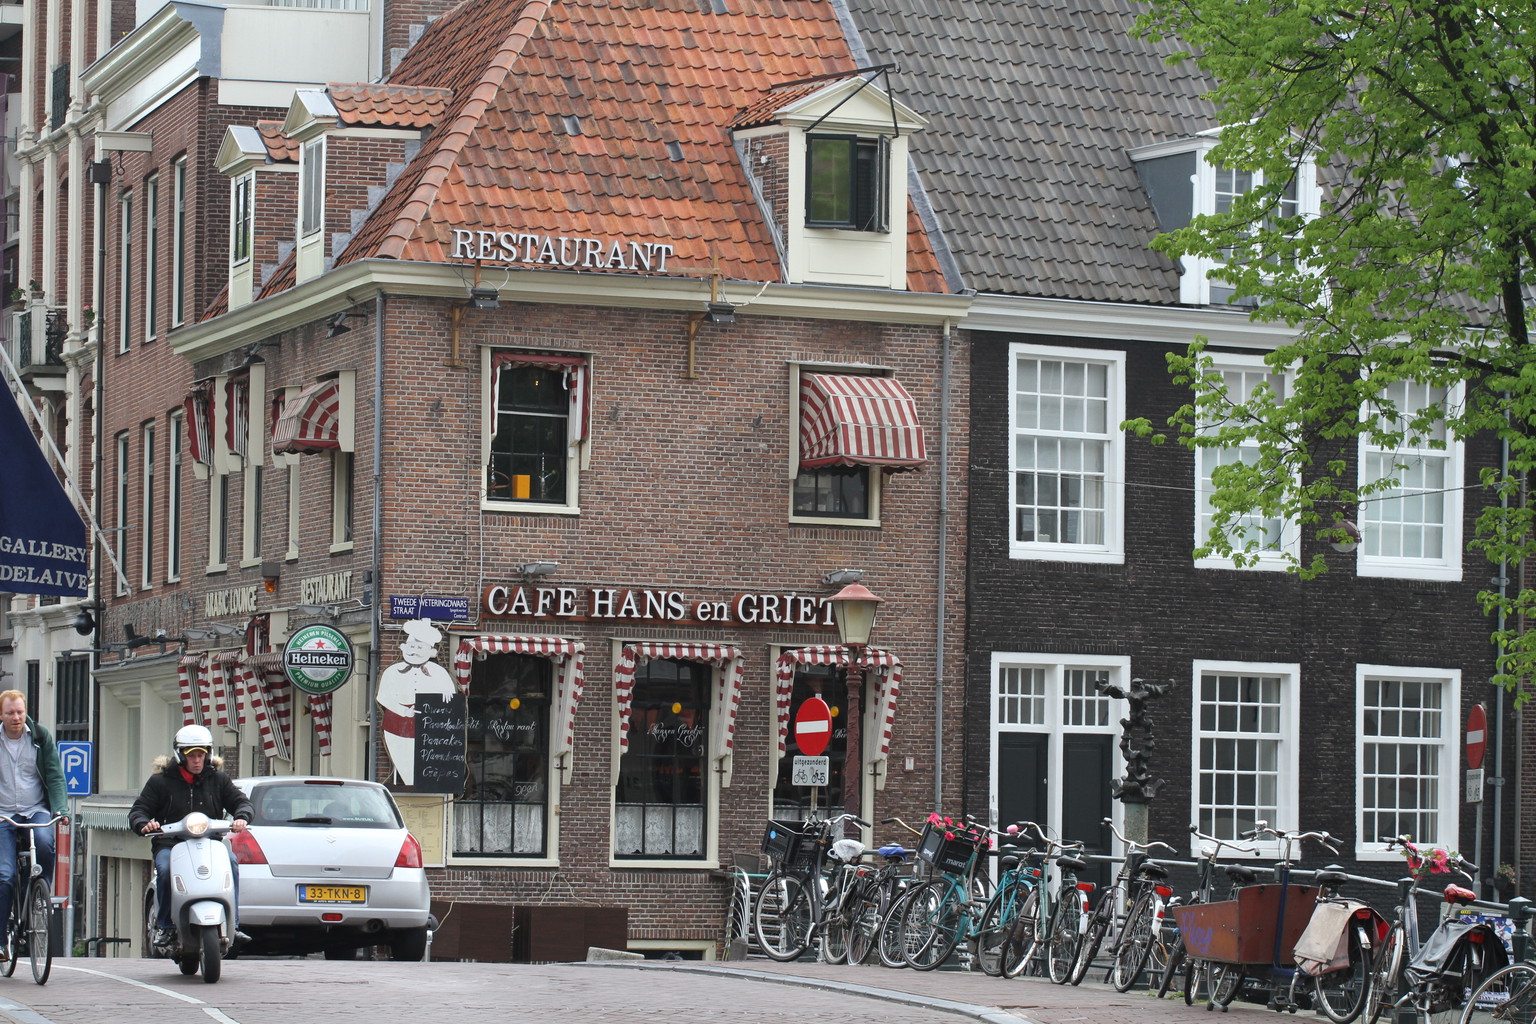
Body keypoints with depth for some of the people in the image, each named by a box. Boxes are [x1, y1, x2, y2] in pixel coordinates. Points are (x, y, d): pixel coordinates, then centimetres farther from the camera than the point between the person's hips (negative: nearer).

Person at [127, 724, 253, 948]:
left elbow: (241, 802, 13)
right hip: (170, 843, -1)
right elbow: (138, 810, 7)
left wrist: (241, 818, -12)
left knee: (230, 862, -29)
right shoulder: (160, 781, 7)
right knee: (165, 869, -33)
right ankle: (165, 926, -18)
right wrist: (144, 824, -17)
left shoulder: (218, 779, 13)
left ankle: (232, 925, -23)